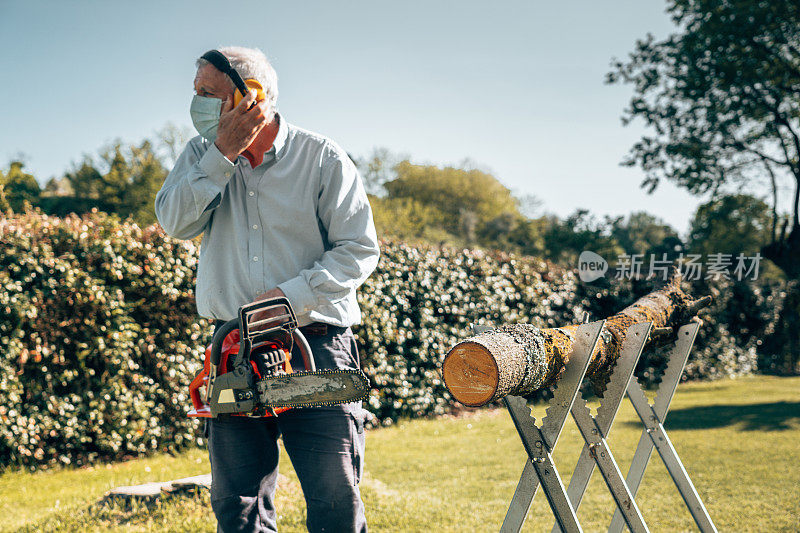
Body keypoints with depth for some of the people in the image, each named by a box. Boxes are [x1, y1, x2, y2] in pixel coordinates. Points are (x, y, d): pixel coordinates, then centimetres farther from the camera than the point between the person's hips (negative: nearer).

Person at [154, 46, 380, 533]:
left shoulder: (322, 158, -1)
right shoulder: (203, 155, 11)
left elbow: (359, 249, -5)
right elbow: (175, 221, -6)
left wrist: (291, 295, -16)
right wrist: (223, 154, -11)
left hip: (316, 347, -3)